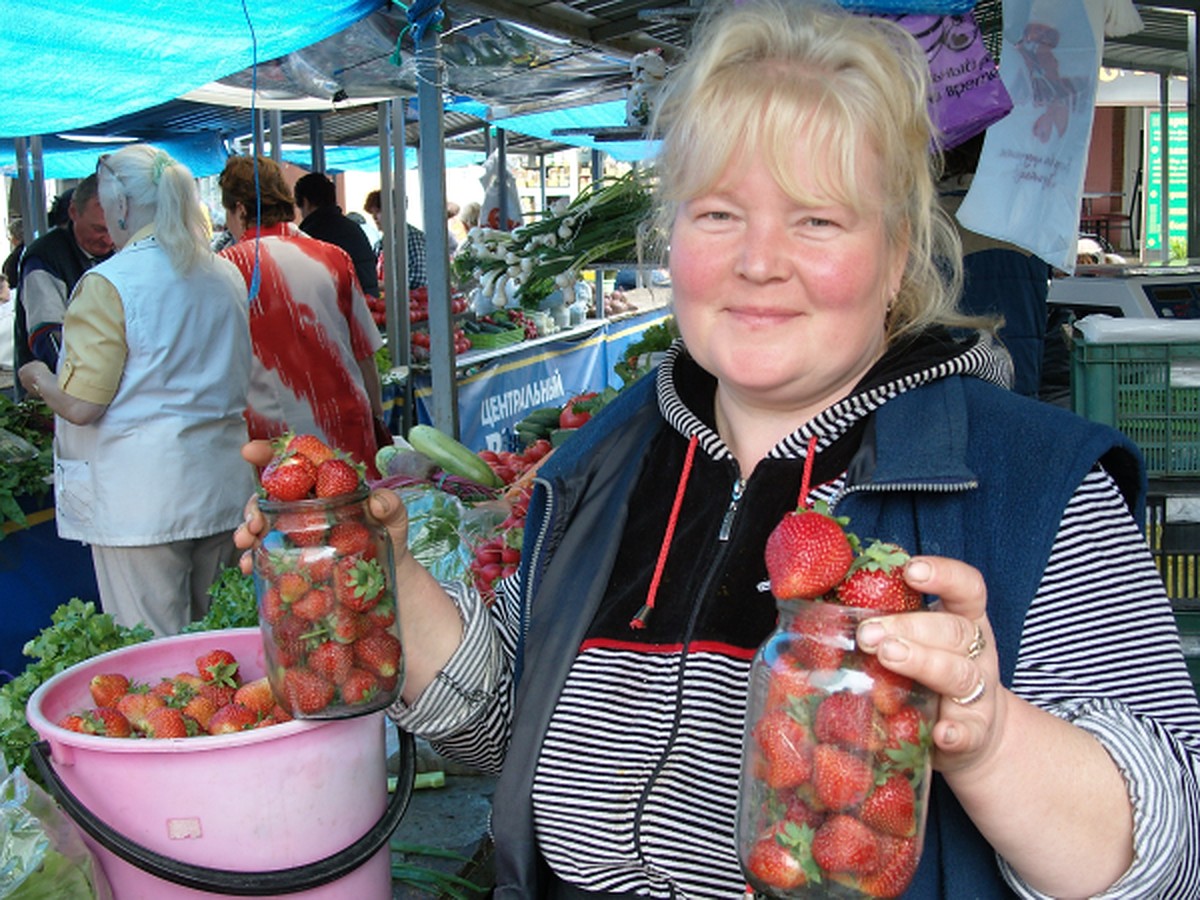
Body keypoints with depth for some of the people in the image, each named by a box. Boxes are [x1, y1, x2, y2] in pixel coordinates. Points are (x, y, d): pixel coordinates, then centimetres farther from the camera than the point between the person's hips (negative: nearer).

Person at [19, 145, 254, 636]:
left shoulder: (109, 284, -13)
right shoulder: (226, 276, 8)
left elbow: (80, 405, -15)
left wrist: (38, 377, 5)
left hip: (142, 498, -6)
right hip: (222, 487, 7)